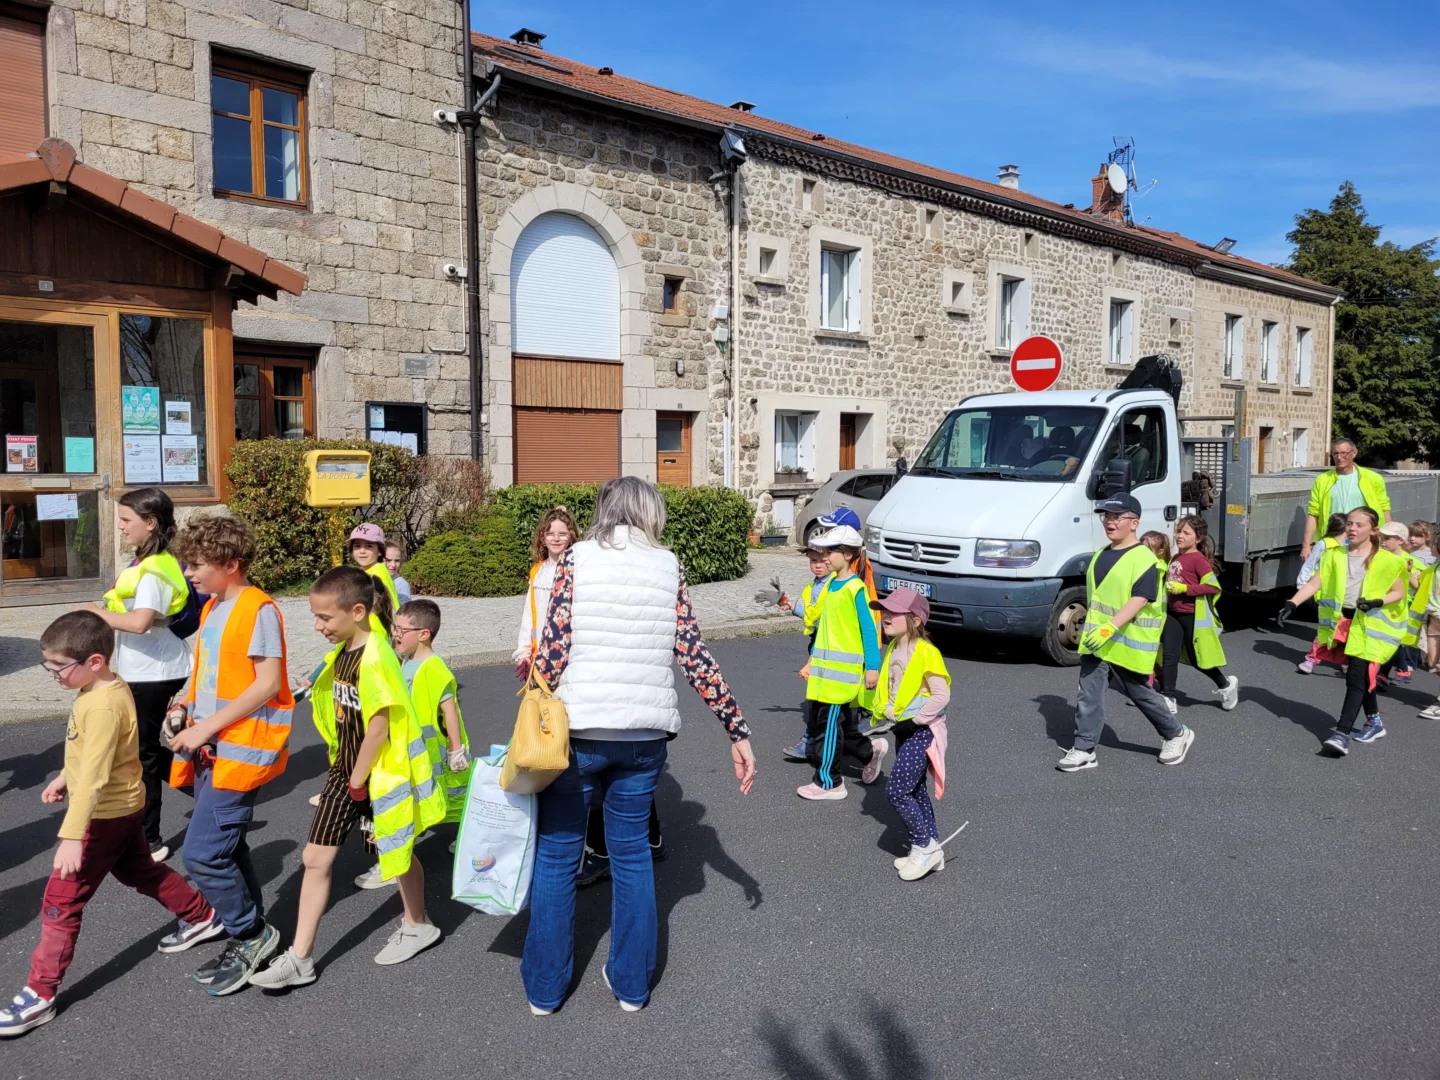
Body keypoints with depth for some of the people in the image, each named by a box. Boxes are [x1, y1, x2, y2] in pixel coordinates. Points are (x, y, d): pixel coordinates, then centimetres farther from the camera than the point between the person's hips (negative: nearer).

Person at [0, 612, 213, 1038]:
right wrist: (63, 778, 21)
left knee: (60, 901, 0)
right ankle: (202, 917, 42)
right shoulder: (108, 686, 0)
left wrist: (72, 836, -33)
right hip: (123, 806, 10)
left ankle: (39, 996, 10)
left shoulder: (102, 706, -29)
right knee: (140, 872, 27)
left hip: (105, 814, -10)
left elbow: (93, 777, -32)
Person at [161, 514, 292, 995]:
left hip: (241, 748, -9)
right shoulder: (212, 608, 12)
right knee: (223, 843, 18)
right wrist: (185, 711, 2)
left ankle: (251, 935, 10)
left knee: (201, 852, -9)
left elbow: (268, 684, -19)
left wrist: (207, 727, -19)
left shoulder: (258, 609, -15)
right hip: (210, 747, 9)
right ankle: (239, 916, 35)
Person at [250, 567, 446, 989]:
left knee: (396, 852, 13)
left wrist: (358, 782, -15)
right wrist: (345, 774, 12)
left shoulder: (375, 657, -24)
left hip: (380, 776, -8)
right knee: (316, 858, 7)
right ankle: (300, 958, 16)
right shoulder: (342, 651, 2)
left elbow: (379, 727, -23)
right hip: (345, 769, 8)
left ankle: (418, 925, 37)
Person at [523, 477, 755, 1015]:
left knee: (556, 854, 13)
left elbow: (554, 649, -10)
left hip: (577, 730, -2)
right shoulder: (666, 566, 4)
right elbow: (695, 658, -1)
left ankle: (544, 987, 24)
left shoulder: (576, 559, -2)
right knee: (632, 853, 17)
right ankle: (632, 983, 27)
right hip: (645, 733, 2)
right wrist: (738, 732, 3)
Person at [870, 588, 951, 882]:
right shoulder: (892, 650, 7)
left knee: (896, 790, -11)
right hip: (903, 730, 9)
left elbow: (942, 695, -20)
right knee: (914, 790, 15)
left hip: (922, 730, -9)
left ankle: (925, 846, 4)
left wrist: (914, 717, -21)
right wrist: (883, 712, 4)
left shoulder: (926, 653, -18)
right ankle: (931, 850, 26)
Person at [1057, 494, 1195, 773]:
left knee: (1140, 693, 10)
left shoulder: (1143, 558, -13)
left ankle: (1177, 735, 32)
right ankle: (1083, 750, 5)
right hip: (1095, 640, 7)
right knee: (1089, 694, 1)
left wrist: (1110, 627, -33)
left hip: (1126, 643, -7)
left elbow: (1140, 599, -23)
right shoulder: (1101, 555, 12)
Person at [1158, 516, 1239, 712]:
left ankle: (1226, 684, 32)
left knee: (1197, 659, 8)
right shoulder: (1175, 559, 9)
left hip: (1192, 616, -7)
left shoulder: (1198, 559, -15)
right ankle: (1167, 698, 2)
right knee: (1168, 656, -1)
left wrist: (1184, 588, -24)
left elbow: (1213, 586, -21)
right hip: (1173, 614, 7)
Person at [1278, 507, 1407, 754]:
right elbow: (1314, 583, -3)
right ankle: (1375, 723, 34)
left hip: (1369, 625, -4)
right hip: (1343, 621, 4)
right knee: (1363, 675, 17)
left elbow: (1399, 592, -1)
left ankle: (1342, 734, -17)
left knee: (1356, 677, -12)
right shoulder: (1335, 556, 5)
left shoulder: (1385, 560, -5)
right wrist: (1291, 604, -16)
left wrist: (1376, 602, -20)